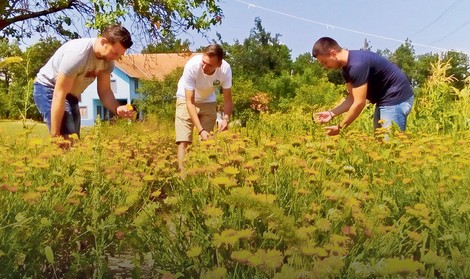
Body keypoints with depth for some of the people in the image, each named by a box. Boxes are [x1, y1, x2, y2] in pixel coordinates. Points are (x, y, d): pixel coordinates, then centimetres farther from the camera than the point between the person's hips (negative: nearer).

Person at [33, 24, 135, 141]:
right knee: (67, 139, -22)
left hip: (71, 94, 9)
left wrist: (117, 109, -28)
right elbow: (59, 95, -32)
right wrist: (55, 135, -30)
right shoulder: (78, 54, -33)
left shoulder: (108, 60, -11)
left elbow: (104, 91, -5)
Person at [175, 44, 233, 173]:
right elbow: (190, 102, -33)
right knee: (184, 141, -11)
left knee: (206, 142, 0)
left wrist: (226, 119, -38)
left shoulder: (225, 69, -28)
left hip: (208, 102, 2)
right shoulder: (192, 66, -35)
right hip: (186, 100, -2)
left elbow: (227, 99, -18)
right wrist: (200, 130, -42)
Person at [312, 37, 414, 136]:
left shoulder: (357, 65, -27)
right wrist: (332, 113, -5)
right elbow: (352, 98, 6)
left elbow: (359, 103, -26)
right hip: (385, 99, 10)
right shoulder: (347, 66, 4)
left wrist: (340, 128, -19)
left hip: (397, 98, -10)